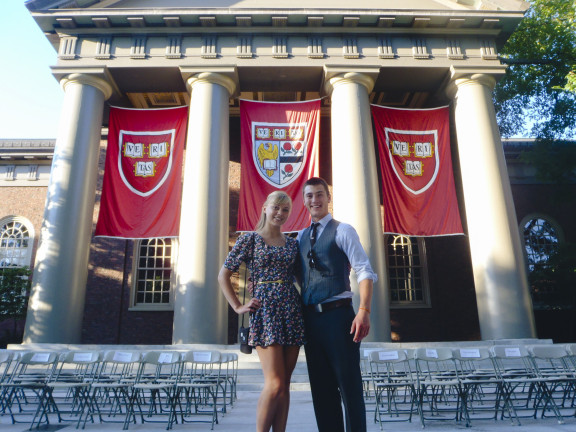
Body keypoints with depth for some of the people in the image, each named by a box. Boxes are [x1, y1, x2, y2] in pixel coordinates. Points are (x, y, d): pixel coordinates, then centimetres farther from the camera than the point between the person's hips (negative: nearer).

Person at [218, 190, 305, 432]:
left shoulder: (293, 244, 14)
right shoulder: (250, 239, 2)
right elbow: (223, 276, 2)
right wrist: (238, 307, -3)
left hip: (292, 310, 5)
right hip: (264, 311, -4)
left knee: (285, 384, 6)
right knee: (275, 384, -10)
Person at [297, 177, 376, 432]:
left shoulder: (342, 231, -1)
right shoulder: (301, 237, 16)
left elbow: (365, 272, -10)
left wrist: (364, 311, -22)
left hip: (337, 315, -6)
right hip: (310, 318, 6)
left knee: (349, 386, 1)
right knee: (321, 387, 13)